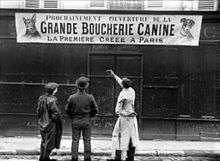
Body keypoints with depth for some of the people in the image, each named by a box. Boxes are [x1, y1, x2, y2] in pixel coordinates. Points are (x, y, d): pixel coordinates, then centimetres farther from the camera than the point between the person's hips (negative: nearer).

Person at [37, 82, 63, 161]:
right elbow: (55, 113, -20)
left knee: (44, 140, 19)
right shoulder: (51, 100, -21)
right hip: (50, 123, -8)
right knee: (50, 141, 5)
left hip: (42, 123, 8)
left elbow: (38, 111, 11)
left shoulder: (41, 98, 3)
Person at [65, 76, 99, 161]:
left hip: (75, 121, 0)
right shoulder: (89, 97, -10)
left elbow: (67, 110, -1)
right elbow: (95, 110, -2)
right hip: (86, 121, 0)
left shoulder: (72, 97, -10)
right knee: (87, 140, 9)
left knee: (75, 140, 8)